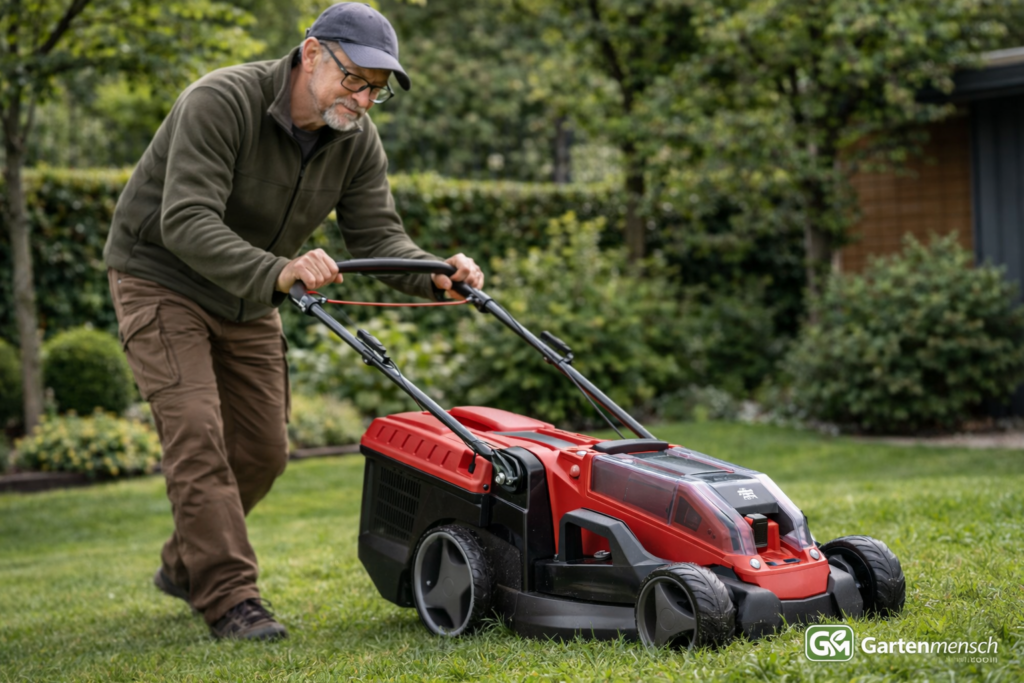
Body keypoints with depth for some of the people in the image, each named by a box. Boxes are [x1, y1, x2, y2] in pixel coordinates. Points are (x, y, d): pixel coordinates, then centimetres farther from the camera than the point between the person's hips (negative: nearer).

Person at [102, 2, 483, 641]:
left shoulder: (357, 139, -9)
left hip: (249, 301, 7)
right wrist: (278, 272, -54)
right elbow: (187, 223, -39)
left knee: (263, 448, 7)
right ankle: (229, 597, -13)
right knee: (197, 432, -18)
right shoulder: (220, 102, -30)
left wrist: (435, 276, -31)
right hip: (162, 281, -6)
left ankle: (188, 565, 28)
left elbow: (378, 234, -11)